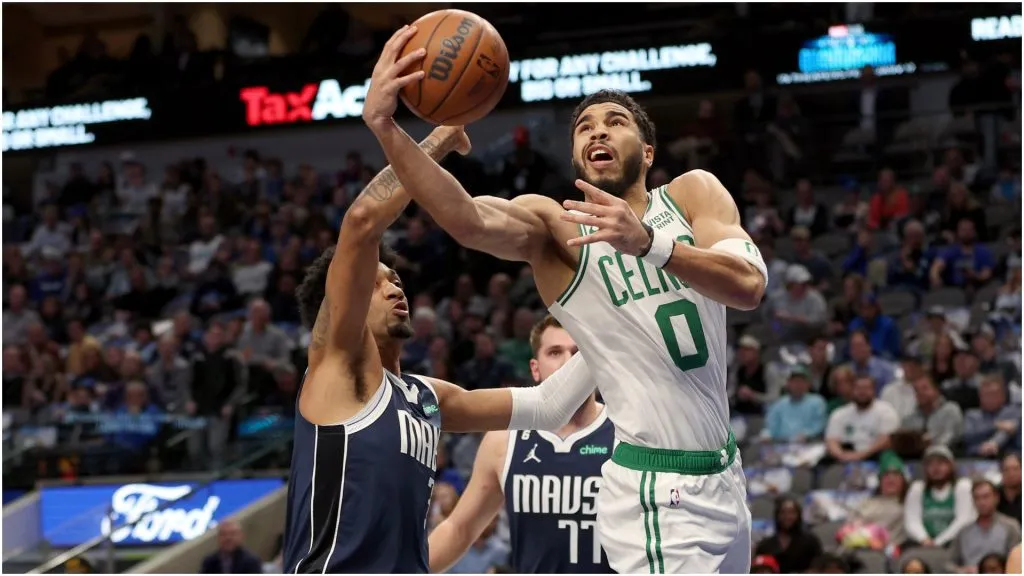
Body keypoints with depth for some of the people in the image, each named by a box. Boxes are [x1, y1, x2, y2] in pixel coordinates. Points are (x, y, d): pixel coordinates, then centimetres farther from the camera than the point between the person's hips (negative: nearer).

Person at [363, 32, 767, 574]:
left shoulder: (694, 193, 4)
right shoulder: (557, 228, -4)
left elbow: (749, 284, -15)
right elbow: (469, 220, -26)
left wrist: (647, 241, -32)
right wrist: (384, 127, -40)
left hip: (723, 474, 4)